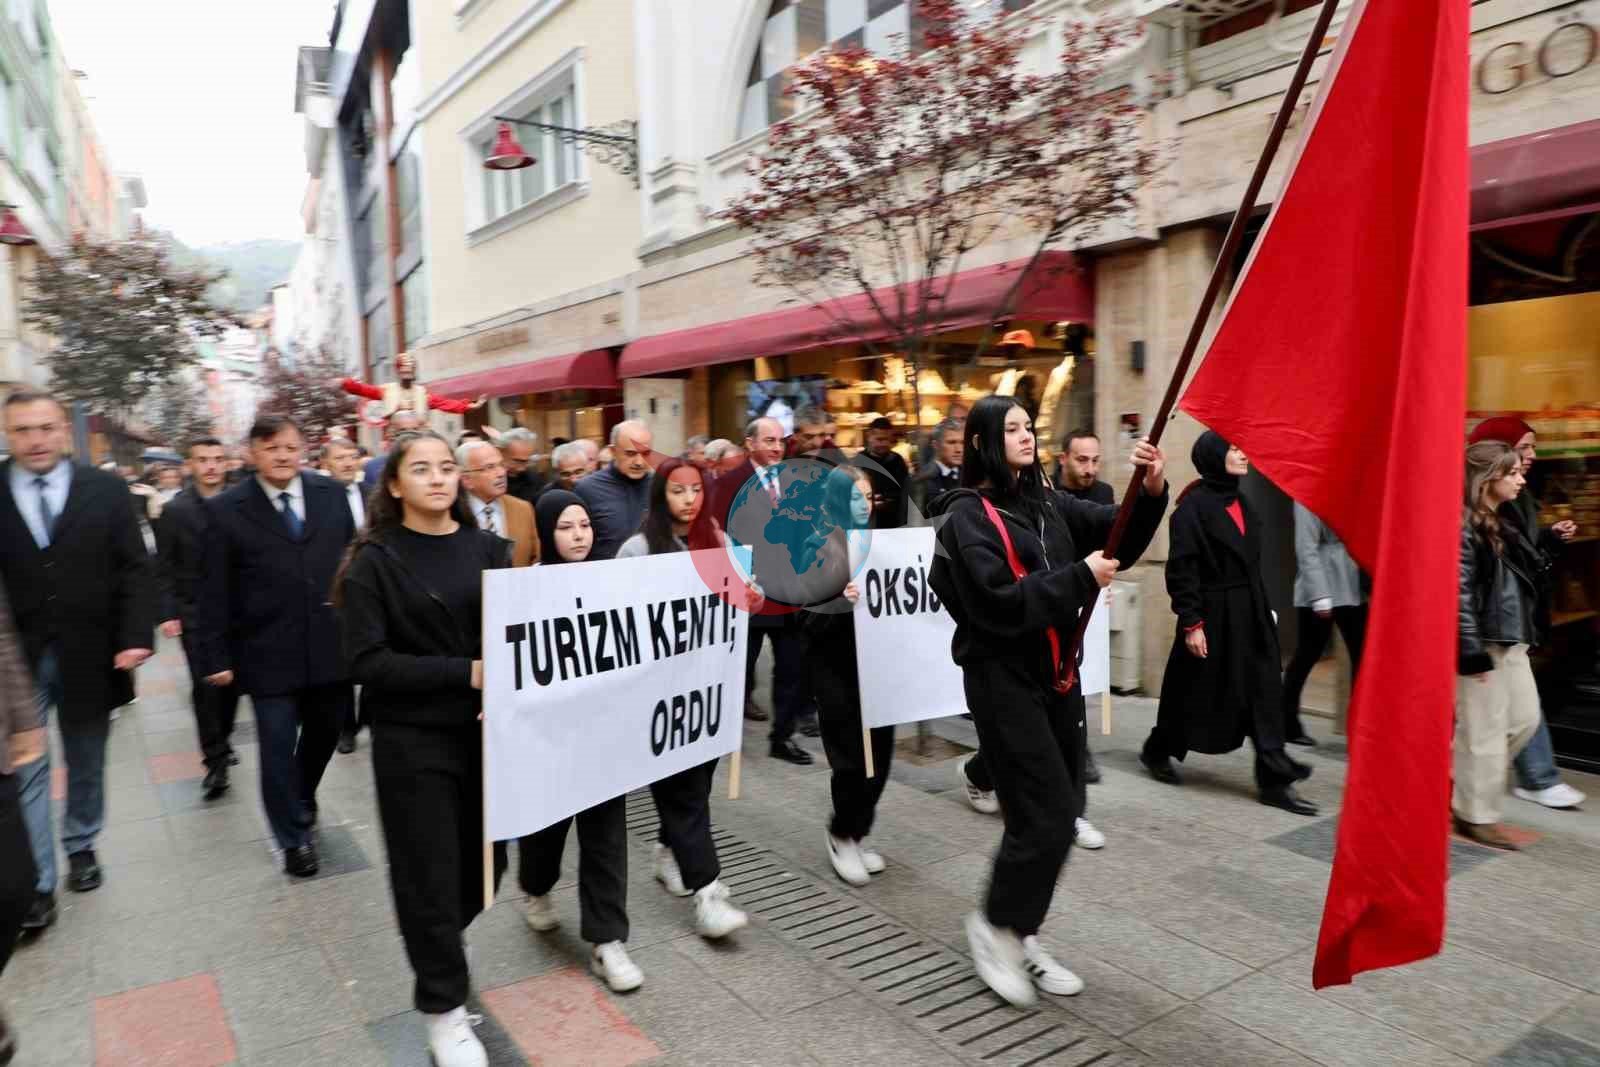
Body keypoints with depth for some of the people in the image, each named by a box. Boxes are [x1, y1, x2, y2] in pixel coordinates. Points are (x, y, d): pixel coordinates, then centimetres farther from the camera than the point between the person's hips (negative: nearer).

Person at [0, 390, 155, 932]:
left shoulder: (106, 489, -2)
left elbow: (134, 569, -3)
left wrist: (135, 637, -13)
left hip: (88, 655, 1)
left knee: (85, 762, 17)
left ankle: (81, 846, 36)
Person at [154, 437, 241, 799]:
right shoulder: (175, 510, -3)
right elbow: (165, 568, -2)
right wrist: (168, 613, -9)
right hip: (194, 614, -2)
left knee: (231, 681, 11)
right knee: (205, 686, -5)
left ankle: (221, 742, 32)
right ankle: (216, 761, 4)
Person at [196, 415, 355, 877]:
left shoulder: (331, 494, 2)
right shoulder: (226, 510, -6)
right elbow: (215, 591, -4)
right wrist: (216, 655, -6)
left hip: (331, 646, 3)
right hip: (269, 654, -3)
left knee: (323, 735, 20)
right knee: (278, 749, 6)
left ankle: (302, 801, 48)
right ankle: (295, 837, 25)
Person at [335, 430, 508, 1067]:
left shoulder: (487, 548, 4)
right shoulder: (375, 561, -6)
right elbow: (366, 661, -13)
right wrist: (464, 673, -21)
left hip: (486, 731, 4)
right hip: (412, 741, -3)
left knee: (486, 860, 13)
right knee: (429, 873, 6)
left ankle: (441, 940, 46)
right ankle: (443, 1007, 28)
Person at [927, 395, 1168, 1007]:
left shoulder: (1047, 504, 9)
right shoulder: (967, 516, -11)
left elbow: (1116, 534, 6)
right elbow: (1001, 603, -20)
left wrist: (1151, 493, -13)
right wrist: (1080, 578, -17)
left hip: (1056, 673, 7)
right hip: (1003, 680, -7)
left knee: (1062, 810, 11)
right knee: (1046, 815, -7)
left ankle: (1022, 935, 28)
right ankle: (993, 925, 17)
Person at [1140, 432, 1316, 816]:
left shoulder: (1242, 504, 10)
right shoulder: (1192, 506, -14)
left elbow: (1251, 564, 16)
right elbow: (1181, 569, -17)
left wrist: (1264, 608, 15)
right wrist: (1191, 623, -19)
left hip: (1250, 613, 7)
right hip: (1212, 615, -7)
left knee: (1264, 693, 3)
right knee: (1195, 692, 7)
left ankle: (1273, 779, 8)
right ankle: (1158, 751, 29)